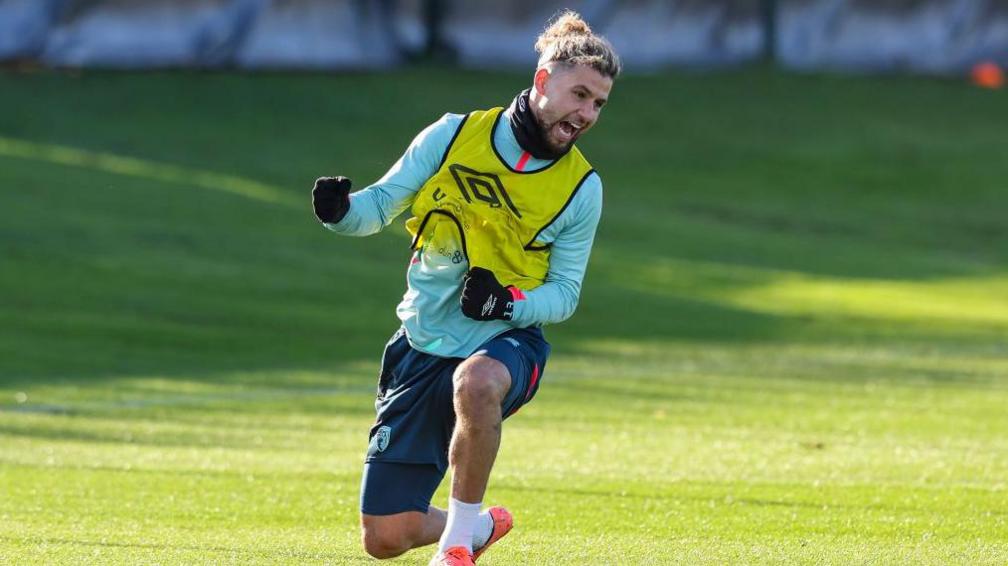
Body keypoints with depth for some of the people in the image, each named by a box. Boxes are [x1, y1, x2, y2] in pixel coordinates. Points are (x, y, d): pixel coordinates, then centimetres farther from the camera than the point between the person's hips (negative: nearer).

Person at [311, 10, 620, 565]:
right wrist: (341, 210, -24)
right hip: (423, 347, 2)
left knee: (476, 383, -43)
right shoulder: (454, 136, -4)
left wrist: (508, 301, -22)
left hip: (506, 342, -2)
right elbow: (380, 204, -1)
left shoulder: (581, 188, -5)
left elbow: (564, 293, -1)